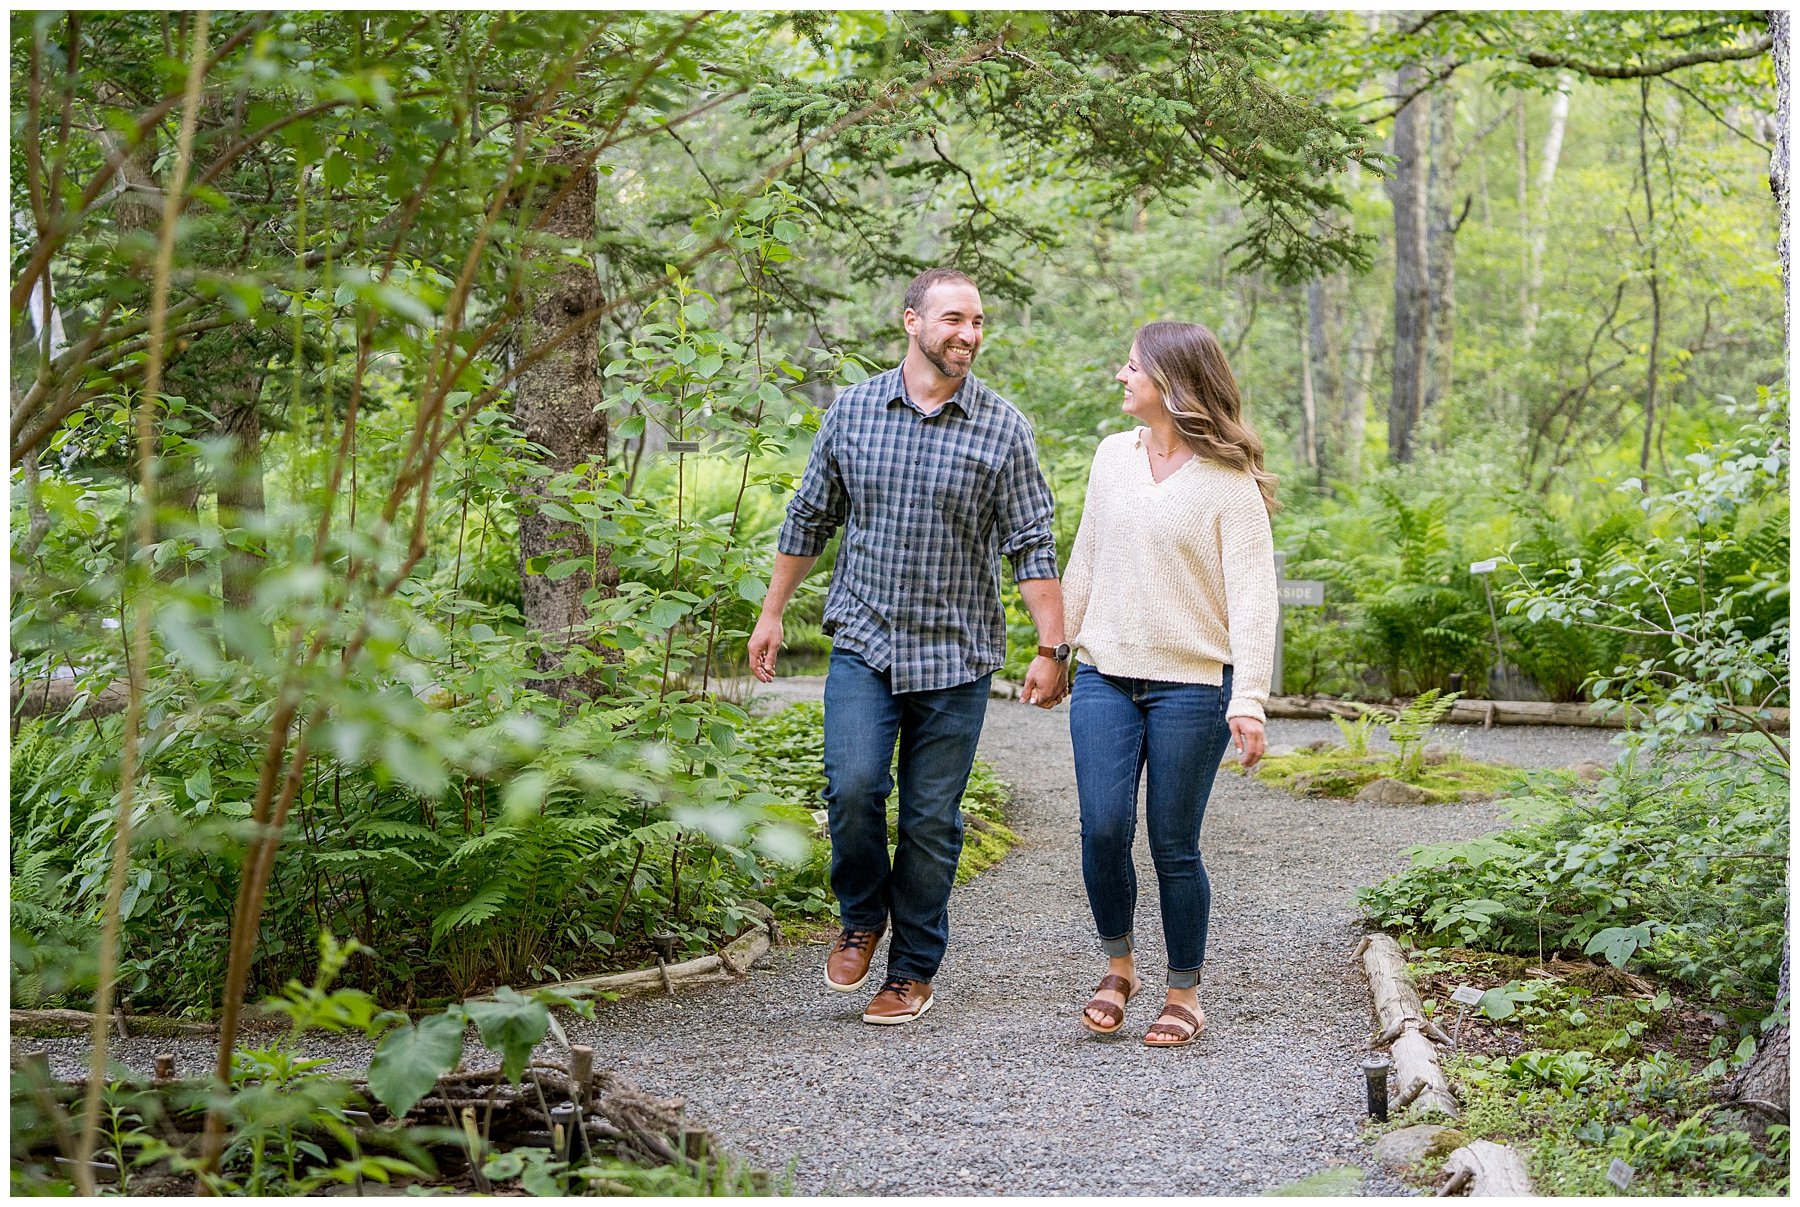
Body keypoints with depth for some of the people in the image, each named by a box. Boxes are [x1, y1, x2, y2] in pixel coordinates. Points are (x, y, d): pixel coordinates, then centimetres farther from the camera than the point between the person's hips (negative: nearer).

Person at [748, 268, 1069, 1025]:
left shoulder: (1002, 428, -1)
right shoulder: (852, 410, 4)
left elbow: (1032, 547, -2)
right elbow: (809, 519, 13)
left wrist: (1052, 651, -7)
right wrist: (772, 613, 14)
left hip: (957, 655, 0)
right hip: (864, 642, 1)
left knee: (932, 819, 3)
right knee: (853, 785, -16)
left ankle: (914, 971, 19)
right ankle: (862, 919, 13)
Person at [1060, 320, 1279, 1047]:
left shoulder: (1228, 481, -7)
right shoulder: (1113, 456, 9)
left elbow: (1252, 594, -11)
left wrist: (1249, 700, -18)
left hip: (1191, 685, -4)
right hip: (1105, 678, 4)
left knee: (1173, 845, 1)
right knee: (1103, 828, -6)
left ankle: (1185, 993, 18)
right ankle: (1117, 966, 17)